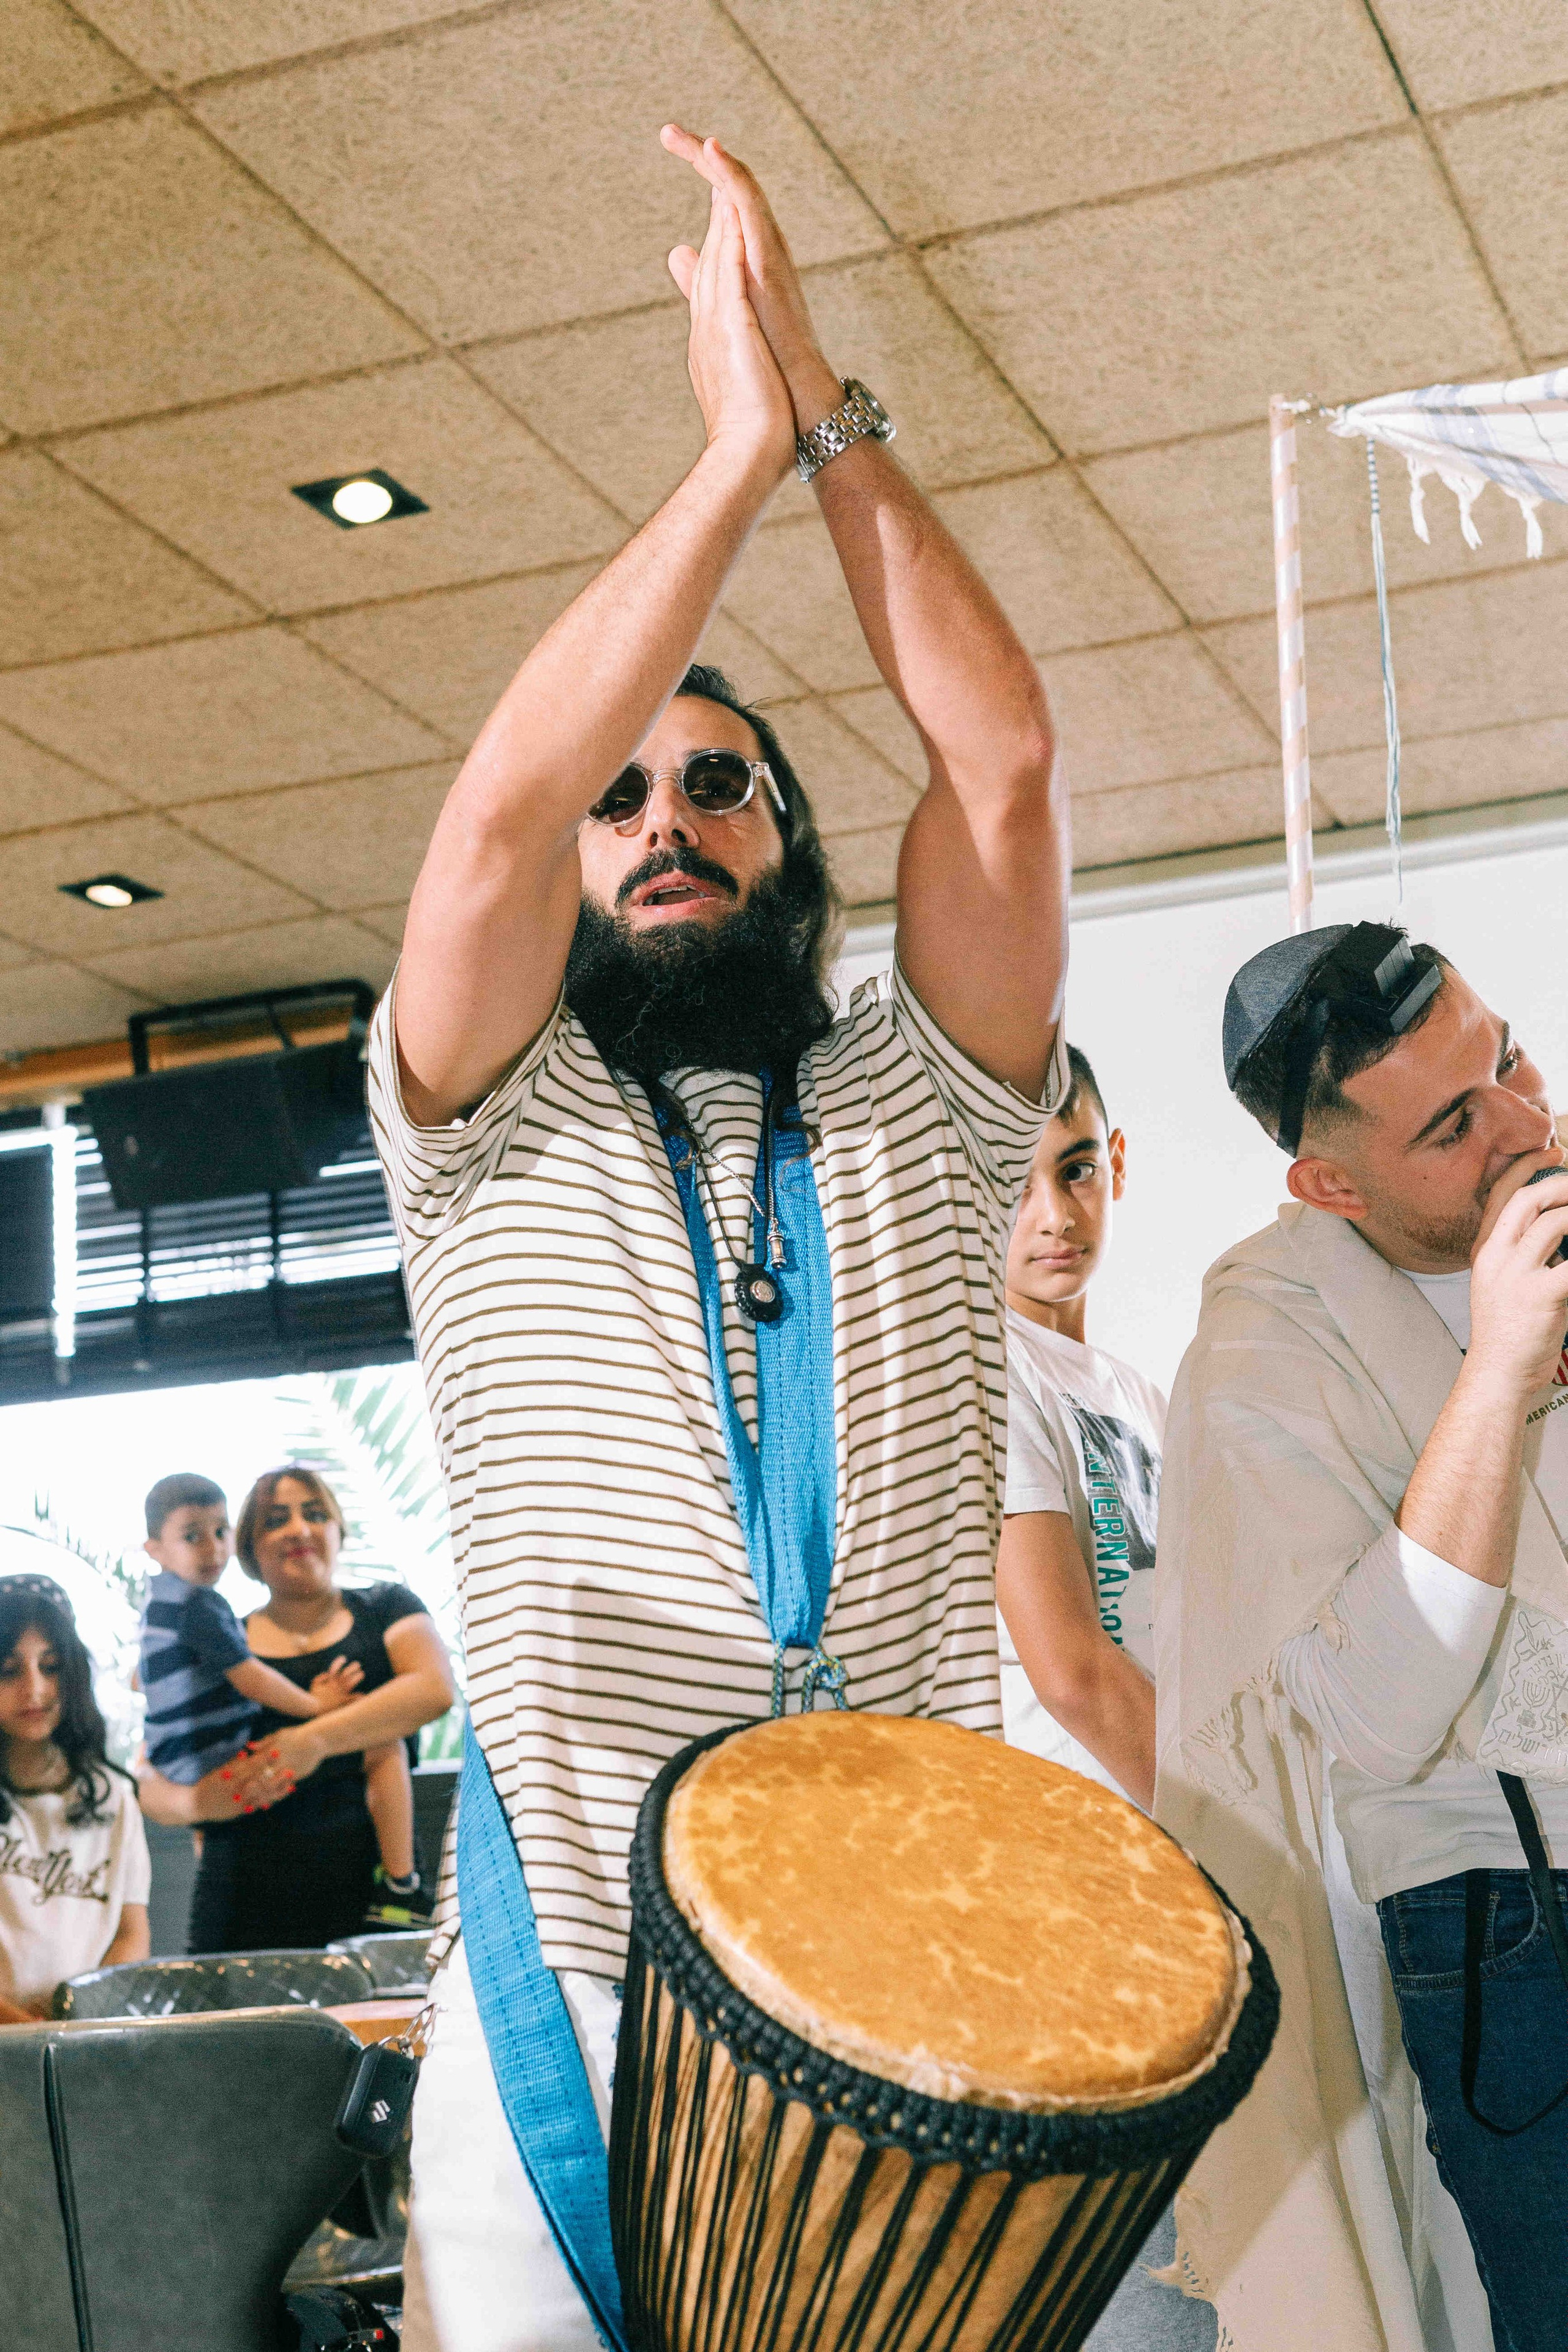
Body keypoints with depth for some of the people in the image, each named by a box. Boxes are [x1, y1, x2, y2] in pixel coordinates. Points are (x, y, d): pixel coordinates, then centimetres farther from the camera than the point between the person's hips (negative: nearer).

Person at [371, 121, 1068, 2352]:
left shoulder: (917, 1112, 9)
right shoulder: (494, 1131, 5)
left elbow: (1003, 762, -5)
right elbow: (498, 804, -13)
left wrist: (832, 410, -5)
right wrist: (741, 443, -8)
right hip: (575, 2012, -1)